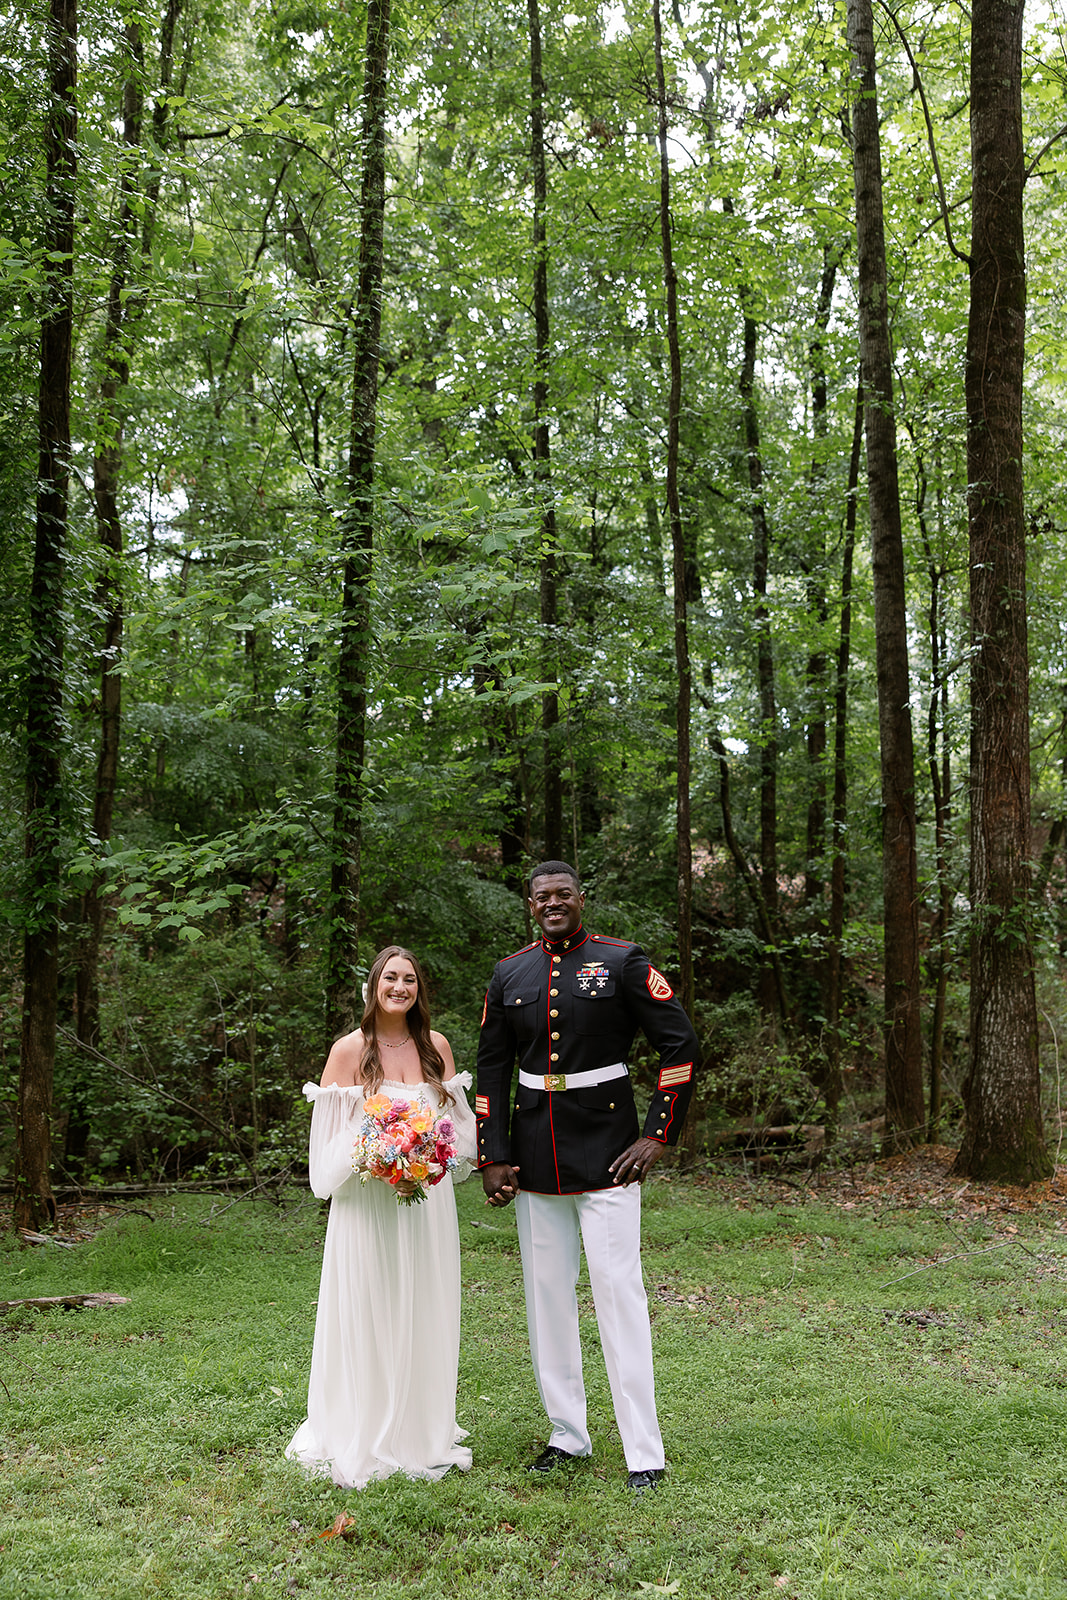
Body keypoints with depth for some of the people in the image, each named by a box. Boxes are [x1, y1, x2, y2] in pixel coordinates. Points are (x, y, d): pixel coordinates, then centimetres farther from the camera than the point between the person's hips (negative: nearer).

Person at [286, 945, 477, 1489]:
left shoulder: (436, 1046, 6)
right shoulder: (349, 1050, -5)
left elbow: (458, 1119, 13)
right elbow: (328, 1133, -3)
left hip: (426, 1200, 3)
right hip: (368, 1201, -3)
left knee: (423, 1316, 10)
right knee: (367, 1317, 0)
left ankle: (422, 1434, 25)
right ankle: (364, 1439, 15)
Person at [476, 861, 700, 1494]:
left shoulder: (622, 962, -4)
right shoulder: (510, 974, 8)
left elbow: (681, 1043, -4)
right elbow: (492, 1069, 10)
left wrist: (658, 1135, -8)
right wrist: (494, 1156, 3)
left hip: (607, 1152, -4)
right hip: (535, 1156, 4)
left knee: (620, 1293, -4)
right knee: (547, 1296, 10)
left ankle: (644, 1453, 5)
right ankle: (568, 1435, 25)